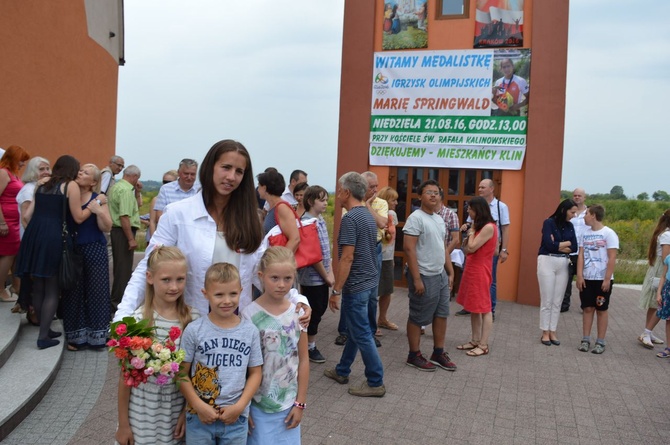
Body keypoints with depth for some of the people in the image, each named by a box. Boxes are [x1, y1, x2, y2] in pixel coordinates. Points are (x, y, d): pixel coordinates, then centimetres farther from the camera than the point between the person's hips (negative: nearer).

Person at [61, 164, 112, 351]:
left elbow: (106, 227, -7)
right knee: (74, 292, 8)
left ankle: (96, 335, 18)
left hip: (94, 250, -2)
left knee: (95, 291, 5)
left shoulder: (98, 199, -1)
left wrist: (98, 211, -21)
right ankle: (75, 336, 19)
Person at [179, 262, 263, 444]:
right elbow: (182, 373, -4)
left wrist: (239, 406, -8)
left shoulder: (250, 331, -4)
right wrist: (199, 406, -11)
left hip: (237, 418, 1)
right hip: (200, 417, -1)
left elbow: (255, 373, 1)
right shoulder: (194, 330, -9)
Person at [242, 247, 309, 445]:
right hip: (258, 404, -2)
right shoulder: (250, 314, -14)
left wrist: (300, 402, 2)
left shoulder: (298, 313, -5)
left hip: (289, 403, 3)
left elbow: (303, 360, 1)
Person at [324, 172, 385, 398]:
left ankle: (376, 382, 12)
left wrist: (336, 291, -17)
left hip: (356, 286, -9)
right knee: (355, 330, 19)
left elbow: (347, 257, -23)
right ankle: (342, 371, 33)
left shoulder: (350, 218, -19)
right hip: (370, 282, 9)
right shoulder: (369, 215, 10)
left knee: (362, 334, 2)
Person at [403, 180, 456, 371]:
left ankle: (438, 353, 27)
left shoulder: (439, 219, 13)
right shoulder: (416, 217, -14)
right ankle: (414, 356, 17)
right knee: (418, 318, 3)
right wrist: (417, 279, -22)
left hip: (441, 275, 9)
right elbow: (409, 249, -19)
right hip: (424, 276, -9)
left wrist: (450, 272, 15)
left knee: (441, 315, 14)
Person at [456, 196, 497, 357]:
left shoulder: (489, 227, -16)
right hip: (471, 269, 9)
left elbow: (472, 248, -18)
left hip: (480, 271, -9)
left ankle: (483, 345, 5)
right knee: (473, 307, 12)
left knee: (484, 308, -1)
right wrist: (469, 233, 1)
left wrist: (472, 230, -7)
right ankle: (475, 341, 20)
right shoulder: (479, 226, 13)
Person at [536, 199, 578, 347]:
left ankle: (552, 332, 17)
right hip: (547, 262, -5)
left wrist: (557, 245, -10)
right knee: (546, 300, 1)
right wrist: (567, 243, -2)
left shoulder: (570, 226, 9)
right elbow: (549, 245, -16)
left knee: (557, 301, 8)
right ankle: (545, 333, 10)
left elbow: (574, 248, 3)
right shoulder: (549, 222, -7)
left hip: (563, 264, 5)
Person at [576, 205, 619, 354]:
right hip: (587, 278, 4)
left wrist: (607, 279, -13)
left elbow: (612, 258, -10)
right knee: (588, 308, 7)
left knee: (601, 310, 4)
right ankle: (586, 339, 13)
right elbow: (581, 256, 6)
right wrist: (579, 276, -2)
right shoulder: (585, 233, 7)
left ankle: (600, 342, 11)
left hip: (602, 279, -4)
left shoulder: (609, 233, -8)